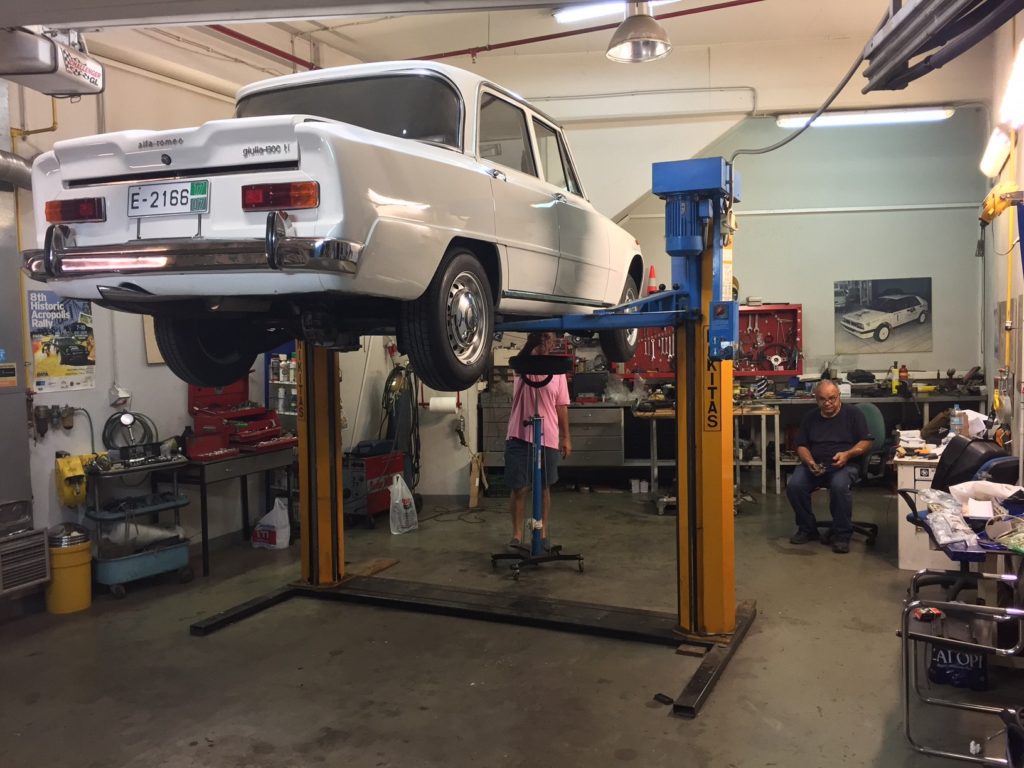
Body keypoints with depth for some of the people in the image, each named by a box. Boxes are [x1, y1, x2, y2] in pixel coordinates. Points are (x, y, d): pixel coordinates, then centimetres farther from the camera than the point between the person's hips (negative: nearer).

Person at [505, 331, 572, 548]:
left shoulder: (557, 371, 7)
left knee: (544, 488, 11)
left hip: (548, 439, 2)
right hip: (520, 437, -2)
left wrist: (566, 437, 7)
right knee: (519, 488, 3)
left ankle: (543, 533, 22)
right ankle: (517, 534, 15)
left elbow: (561, 406, 9)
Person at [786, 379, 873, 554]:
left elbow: (866, 442, 2)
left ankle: (842, 534, -18)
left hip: (843, 465, -3)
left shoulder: (853, 414, 6)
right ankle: (807, 529, -3)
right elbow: (801, 446, 13)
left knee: (839, 486, -37)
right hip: (814, 465, 3)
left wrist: (847, 454, -16)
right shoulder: (809, 418, 15)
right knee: (794, 486, -26)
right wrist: (809, 462, -9)